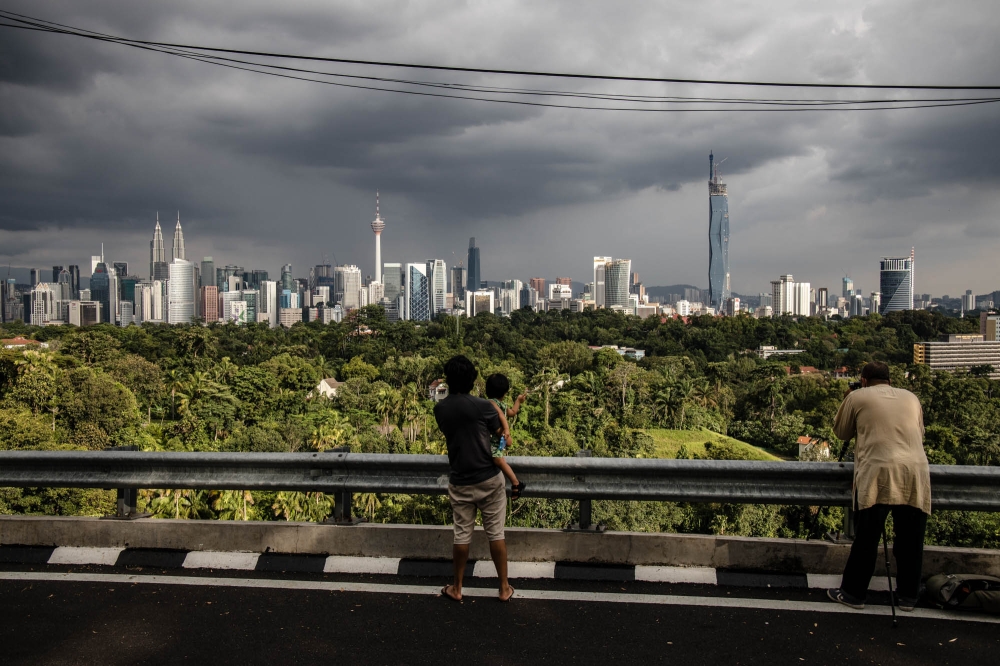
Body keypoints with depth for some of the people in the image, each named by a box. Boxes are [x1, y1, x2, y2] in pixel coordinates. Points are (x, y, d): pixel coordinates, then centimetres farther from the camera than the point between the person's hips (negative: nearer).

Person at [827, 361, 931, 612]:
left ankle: (853, 593, 11)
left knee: (866, 539, 4)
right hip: (916, 473, 4)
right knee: (910, 539, 13)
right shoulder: (911, 398, 20)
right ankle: (908, 596, 23)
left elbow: (840, 432, 20)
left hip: (878, 473, -3)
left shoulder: (857, 397, 10)